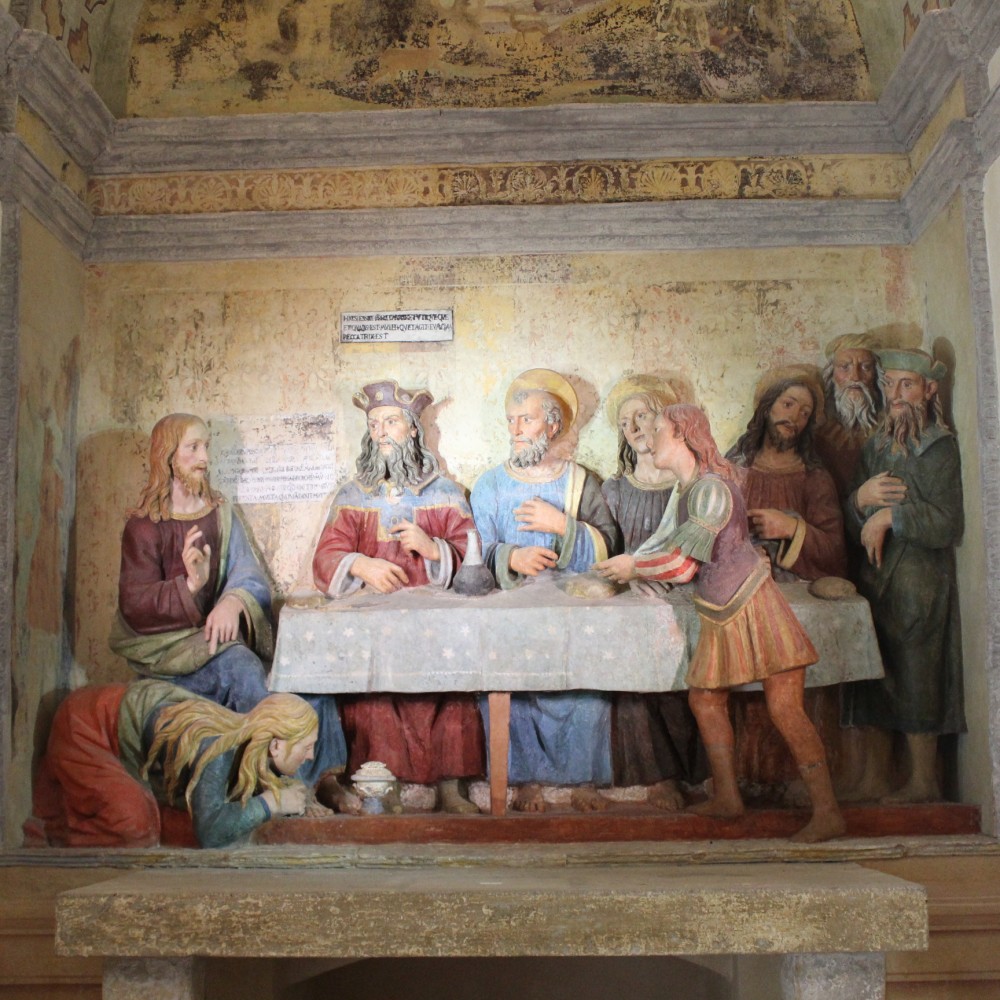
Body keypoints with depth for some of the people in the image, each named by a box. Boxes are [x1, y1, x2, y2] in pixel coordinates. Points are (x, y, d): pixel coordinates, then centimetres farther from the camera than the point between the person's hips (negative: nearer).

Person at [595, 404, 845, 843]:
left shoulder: (711, 488, -18)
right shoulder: (683, 490, 12)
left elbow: (683, 564, -18)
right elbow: (665, 544, 24)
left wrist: (633, 568, -4)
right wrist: (625, 565, 14)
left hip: (752, 606, -10)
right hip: (720, 617, 10)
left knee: (785, 708, -11)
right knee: (705, 699, 12)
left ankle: (827, 812, -8)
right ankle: (726, 798, 23)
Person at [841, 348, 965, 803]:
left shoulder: (939, 447, -3)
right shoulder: (876, 446, 14)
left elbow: (948, 525, -12)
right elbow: (855, 526, 12)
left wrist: (891, 514, -15)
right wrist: (861, 499, -8)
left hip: (920, 581, -5)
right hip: (876, 578, 6)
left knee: (915, 679, -3)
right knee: (872, 679, 4)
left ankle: (923, 781, 7)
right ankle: (873, 779, 11)